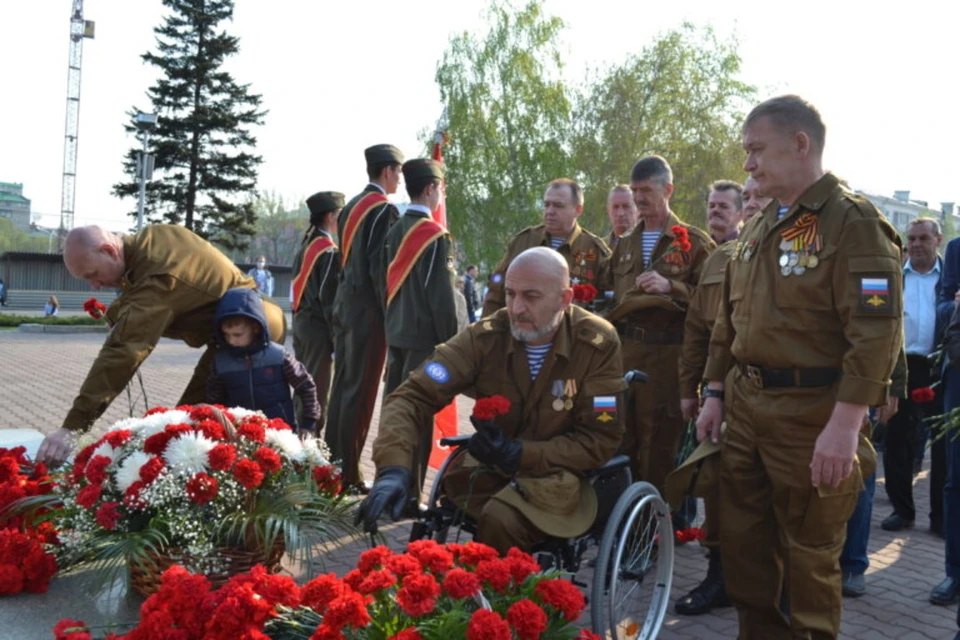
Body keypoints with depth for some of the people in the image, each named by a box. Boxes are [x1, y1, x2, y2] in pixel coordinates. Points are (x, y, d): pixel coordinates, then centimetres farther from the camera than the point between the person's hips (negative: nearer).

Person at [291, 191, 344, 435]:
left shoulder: (306, 245, 12)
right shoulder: (329, 251, -14)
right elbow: (329, 298, -17)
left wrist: (299, 318, 17)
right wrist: (338, 338, -14)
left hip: (301, 321, 9)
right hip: (319, 325, -9)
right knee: (317, 388, -3)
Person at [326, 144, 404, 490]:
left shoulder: (351, 206, 14)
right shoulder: (384, 209, -12)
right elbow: (381, 268, -17)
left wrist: (345, 300, 17)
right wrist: (390, 314, -13)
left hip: (345, 303, 9)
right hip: (368, 308, -9)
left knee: (342, 383, 14)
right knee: (360, 390, -5)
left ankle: (332, 459, 23)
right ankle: (348, 473, 0)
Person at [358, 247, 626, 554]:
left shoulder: (597, 344, -15)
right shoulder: (485, 337, -12)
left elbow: (599, 440, -11)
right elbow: (414, 396, -19)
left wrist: (521, 455, -23)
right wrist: (393, 468, -37)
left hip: (559, 473, -2)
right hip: (489, 467, 2)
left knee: (500, 519, -30)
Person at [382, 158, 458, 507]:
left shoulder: (395, 231, 10)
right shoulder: (435, 235, -12)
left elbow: (388, 282, 14)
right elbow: (441, 294, -14)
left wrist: (393, 323, 19)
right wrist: (451, 342, -9)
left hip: (396, 332, 8)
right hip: (424, 335, -8)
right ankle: (408, 494, 0)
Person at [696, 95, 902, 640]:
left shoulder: (853, 221, -11)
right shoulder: (760, 227, 14)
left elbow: (877, 332, -20)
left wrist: (845, 425, -25)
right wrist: (716, 393, 14)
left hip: (811, 415, -7)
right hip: (745, 408, 8)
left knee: (811, 552, 7)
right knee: (742, 537, 15)